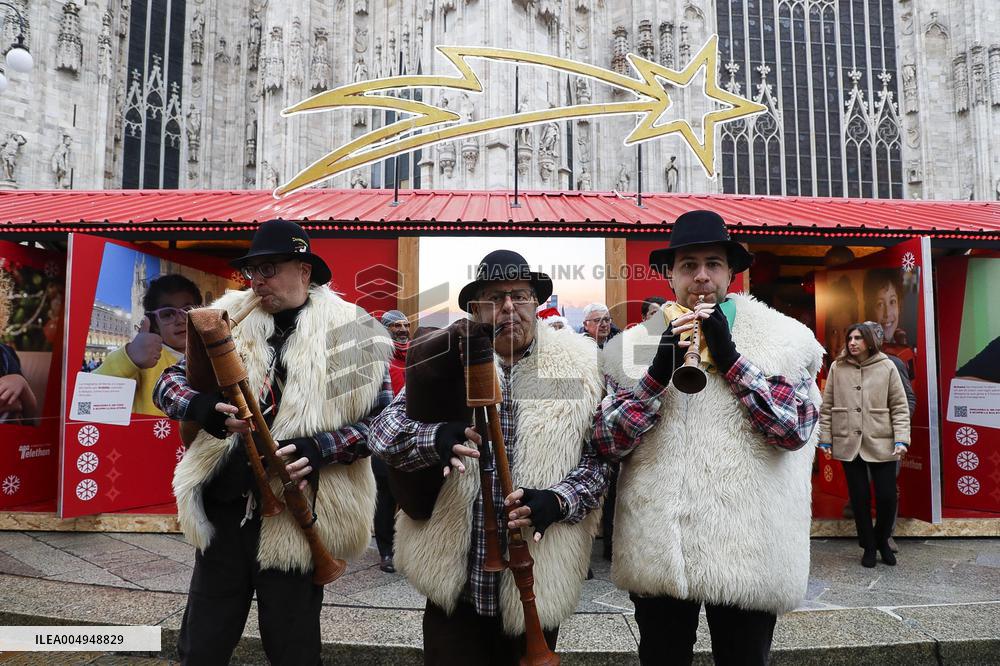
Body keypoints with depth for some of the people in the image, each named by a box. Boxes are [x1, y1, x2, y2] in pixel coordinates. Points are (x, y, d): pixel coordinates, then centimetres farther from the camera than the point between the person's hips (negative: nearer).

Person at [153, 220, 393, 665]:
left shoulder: (348, 335, -5)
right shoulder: (229, 319, 5)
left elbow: (381, 421, -4)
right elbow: (168, 382, 5)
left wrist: (318, 449, -20)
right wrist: (203, 407, -18)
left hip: (298, 519, -3)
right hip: (224, 510, 3)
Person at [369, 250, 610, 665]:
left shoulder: (578, 366, 0)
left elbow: (600, 459, 0)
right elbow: (384, 431, -7)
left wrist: (556, 501, -20)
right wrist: (436, 438, -28)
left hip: (537, 580, 0)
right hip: (455, 578, 0)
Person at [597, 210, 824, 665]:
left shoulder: (780, 340, 1)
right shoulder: (637, 343, 3)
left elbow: (795, 429, -10)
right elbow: (606, 443, -4)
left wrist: (730, 358, -16)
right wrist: (659, 371, -16)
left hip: (746, 551, -1)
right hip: (657, 549, 2)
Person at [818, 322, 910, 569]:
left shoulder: (886, 367, 1)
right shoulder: (837, 368, 3)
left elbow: (899, 407, 1)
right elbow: (826, 406, 5)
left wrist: (901, 439, -7)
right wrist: (825, 439, 2)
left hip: (881, 444, -1)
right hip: (848, 444, 1)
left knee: (887, 497, 2)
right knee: (859, 498, 7)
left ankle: (882, 541, 29)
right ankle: (869, 547, 25)